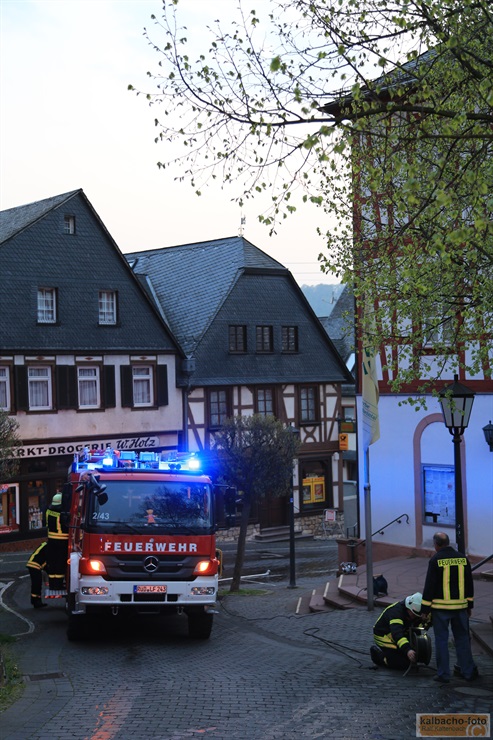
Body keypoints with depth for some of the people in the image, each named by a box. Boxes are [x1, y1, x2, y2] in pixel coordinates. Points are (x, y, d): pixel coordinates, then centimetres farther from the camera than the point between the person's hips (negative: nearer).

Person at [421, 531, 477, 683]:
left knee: (441, 640, 3)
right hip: (460, 607, 4)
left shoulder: (435, 560, -10)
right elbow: (469, 584, 12)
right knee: (462, 639, 13)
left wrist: (426, 609, -3)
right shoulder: (463, 558, 5)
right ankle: (468, 671, 17)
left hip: (440, 607, -4)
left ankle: (443, 674, 5)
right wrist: (469, 605, 20)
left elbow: (429, 586, -9)